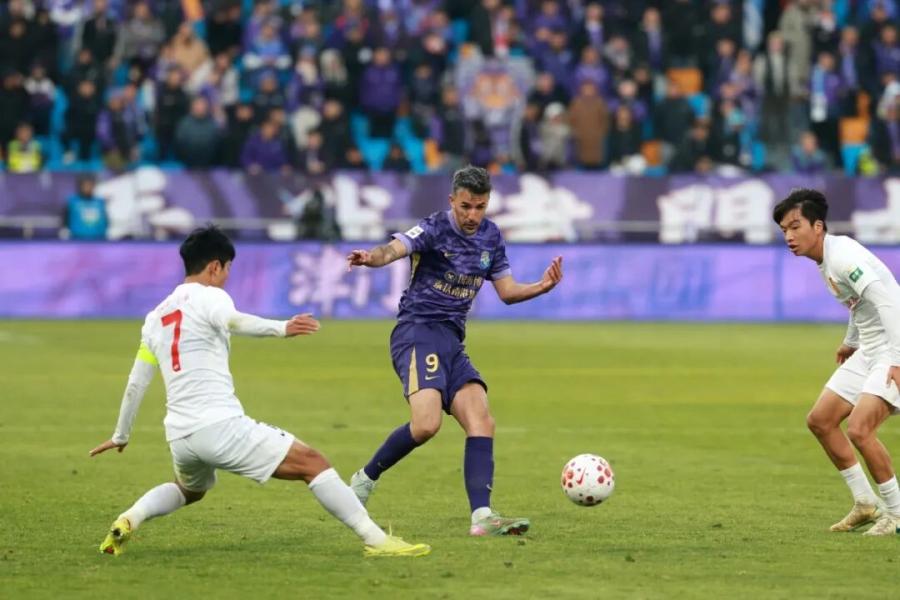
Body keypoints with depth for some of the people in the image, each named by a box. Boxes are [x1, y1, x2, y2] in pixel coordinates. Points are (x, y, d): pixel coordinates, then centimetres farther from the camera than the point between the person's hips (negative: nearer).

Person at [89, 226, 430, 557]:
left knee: (190, 491, 37)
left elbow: (136, 384, 25)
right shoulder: (209, 297, -1)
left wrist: (121, 436, 38)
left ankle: (129, 520, 13)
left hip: (179, 435, 7)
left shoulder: (156, 317, 19)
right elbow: (233, 322, -27)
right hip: (220, 425, -7)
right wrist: (280, 328, -43)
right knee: (312, 463, -5)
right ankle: (375, 539, -14)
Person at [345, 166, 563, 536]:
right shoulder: (435, 229, -10)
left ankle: (482, 517, -13)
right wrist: (371, 257, -52)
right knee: (427, 424, -26)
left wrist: (541, 287, -1)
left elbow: (507, 291, 19)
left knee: (481, 423, -9)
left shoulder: (490, 237, 11)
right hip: (417, 333, -7)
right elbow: (394, 249, -28)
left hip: (452, 341, 7)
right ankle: (367, 478, -3)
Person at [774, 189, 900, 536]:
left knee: (859, 429, -22)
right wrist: (851, 341, 31)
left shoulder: (843, 257, -21)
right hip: (869, 351, 11)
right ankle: (866, 504, 18)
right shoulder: (826, 260, 9)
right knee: (820, 420, 10)